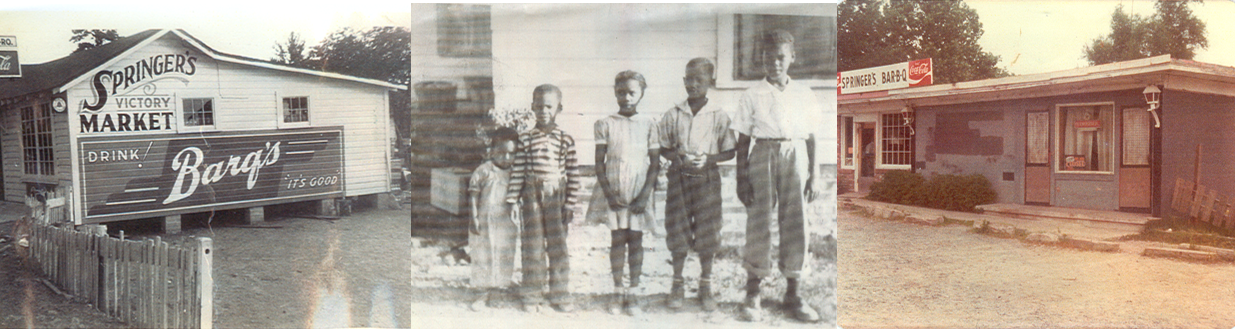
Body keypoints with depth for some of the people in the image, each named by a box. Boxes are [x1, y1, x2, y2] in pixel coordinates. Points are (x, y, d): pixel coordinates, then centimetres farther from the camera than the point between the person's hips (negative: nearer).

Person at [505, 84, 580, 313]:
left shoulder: (565, 140, 0)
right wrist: (512, 200, -1)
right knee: (533, 245, 5)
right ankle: (532, 296, 15)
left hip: (556, 196, 0)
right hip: (532, 195, 0)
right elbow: (517, 172, 2)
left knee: (558, 245, 4)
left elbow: (573, 174, 1)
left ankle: (560, 295, 15)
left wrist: (570, 204, -2)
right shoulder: (525, 139, 1)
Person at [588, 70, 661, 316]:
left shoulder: (648, 123, 2)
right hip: (613, 191, 0)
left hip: (638, 193, 0)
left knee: (635, 240, 3)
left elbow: (655, 163, 1)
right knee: (617, 239, 2)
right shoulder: (605, 124, 2)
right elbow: (599, 163, 0)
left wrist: (645, 194, -8)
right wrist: (608, 192, -10)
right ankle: (618, 293, 11)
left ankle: (633, 294, 10)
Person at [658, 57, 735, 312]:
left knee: (707, 233, 6)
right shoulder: (673, 115, -1)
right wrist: (679, 157, -13)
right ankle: (678, 285, 22)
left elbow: (729, 152, 1)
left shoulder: (719, 116, -3)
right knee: (677, 232, 6)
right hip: (679, 177, 1)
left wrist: (709, 158, -15)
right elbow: (663, 148, 6)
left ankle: (705, 286, 22)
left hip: (707, 178, -1)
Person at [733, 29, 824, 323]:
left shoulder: (804, 94, 9)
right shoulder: (752, 96, 3)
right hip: (763, 156, -2)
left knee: (795, 224, 3)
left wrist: (814, 176, 6)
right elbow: (743, 140, 2)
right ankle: (752, 296, 9)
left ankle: (792, 295, 15)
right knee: (758, 223, -2)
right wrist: (741, 178, -3)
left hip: (796, 157, 2)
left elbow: (811, 137, 10)